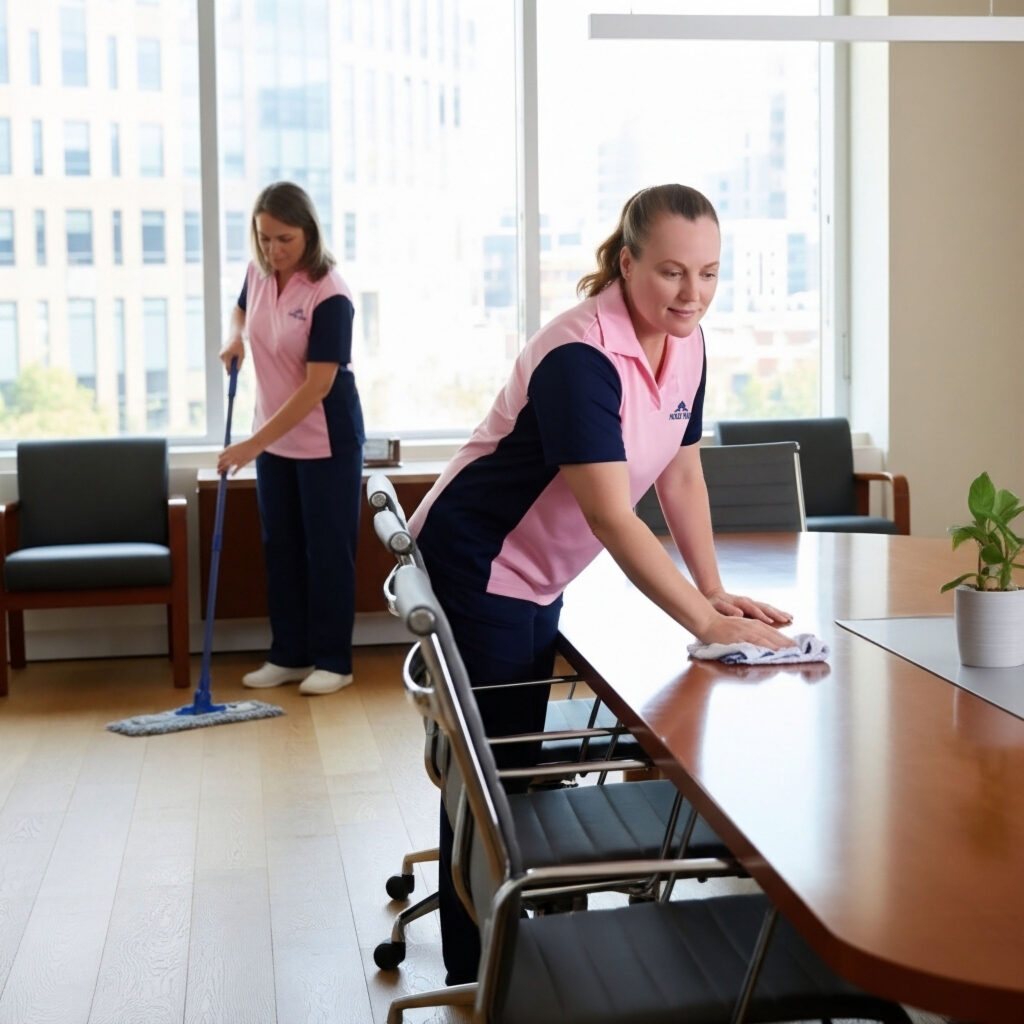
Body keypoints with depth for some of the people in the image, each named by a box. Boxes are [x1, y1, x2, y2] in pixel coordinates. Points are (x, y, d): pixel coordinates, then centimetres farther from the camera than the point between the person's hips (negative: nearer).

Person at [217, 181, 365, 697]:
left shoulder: (329, 295, -22)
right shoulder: (258, 273, -1)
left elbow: (318, 385, -25)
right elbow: (241, 309, 24)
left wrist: (254, 443, -27)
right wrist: (234, 337, 0)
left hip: (326, 441, -7)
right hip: (273, 439, 7)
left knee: (328, 551, 1)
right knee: (281, 548, 12)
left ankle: (332, 660, 12)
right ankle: (289, 655, 21)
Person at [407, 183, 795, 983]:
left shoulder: (686, 344, -3)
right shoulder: (580, 358, -30)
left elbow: (682, 472, 7)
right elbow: (611, 518, -36)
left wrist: (716, 591, -1)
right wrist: (707, 624, -37)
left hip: (537, 578, 9)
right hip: (473, 569, -9)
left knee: (520, 765, 19)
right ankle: (476, 977, 15)